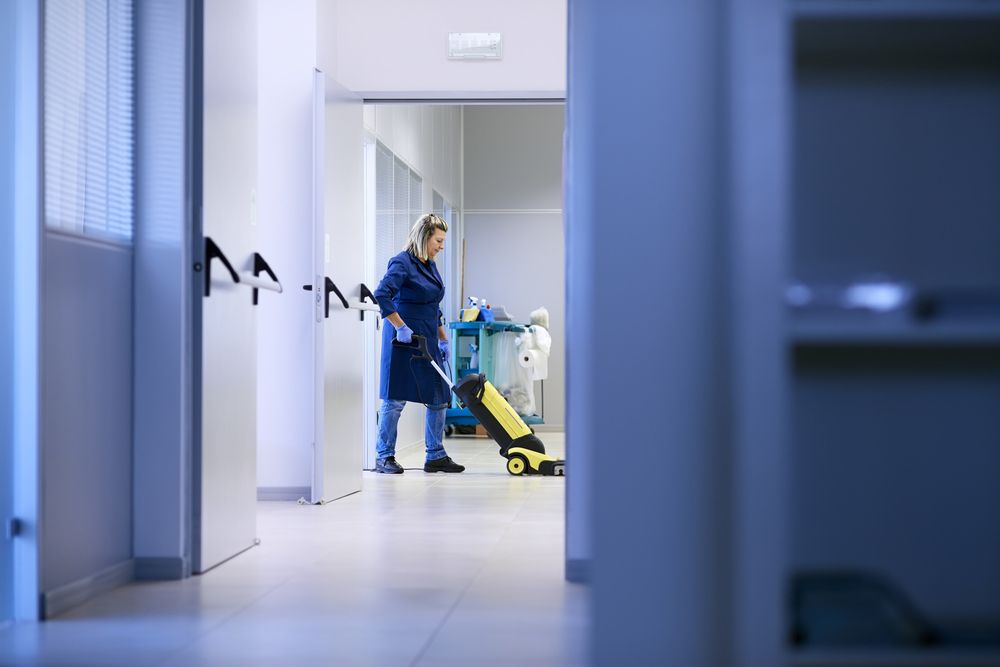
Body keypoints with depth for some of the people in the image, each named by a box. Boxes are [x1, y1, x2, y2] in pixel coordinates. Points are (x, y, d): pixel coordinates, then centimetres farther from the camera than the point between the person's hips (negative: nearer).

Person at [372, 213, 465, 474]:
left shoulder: (430, 266, 14)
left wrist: (443, 339, 19)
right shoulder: (402, 263, -13)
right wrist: (401, 327, -24)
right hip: (403, 341, -9)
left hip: (427, 342, 9)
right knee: (395, 399, -3)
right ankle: (384, 457, 6)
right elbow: (381, 296, -24)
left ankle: (435, 456, 13)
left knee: (440, 397, 6)